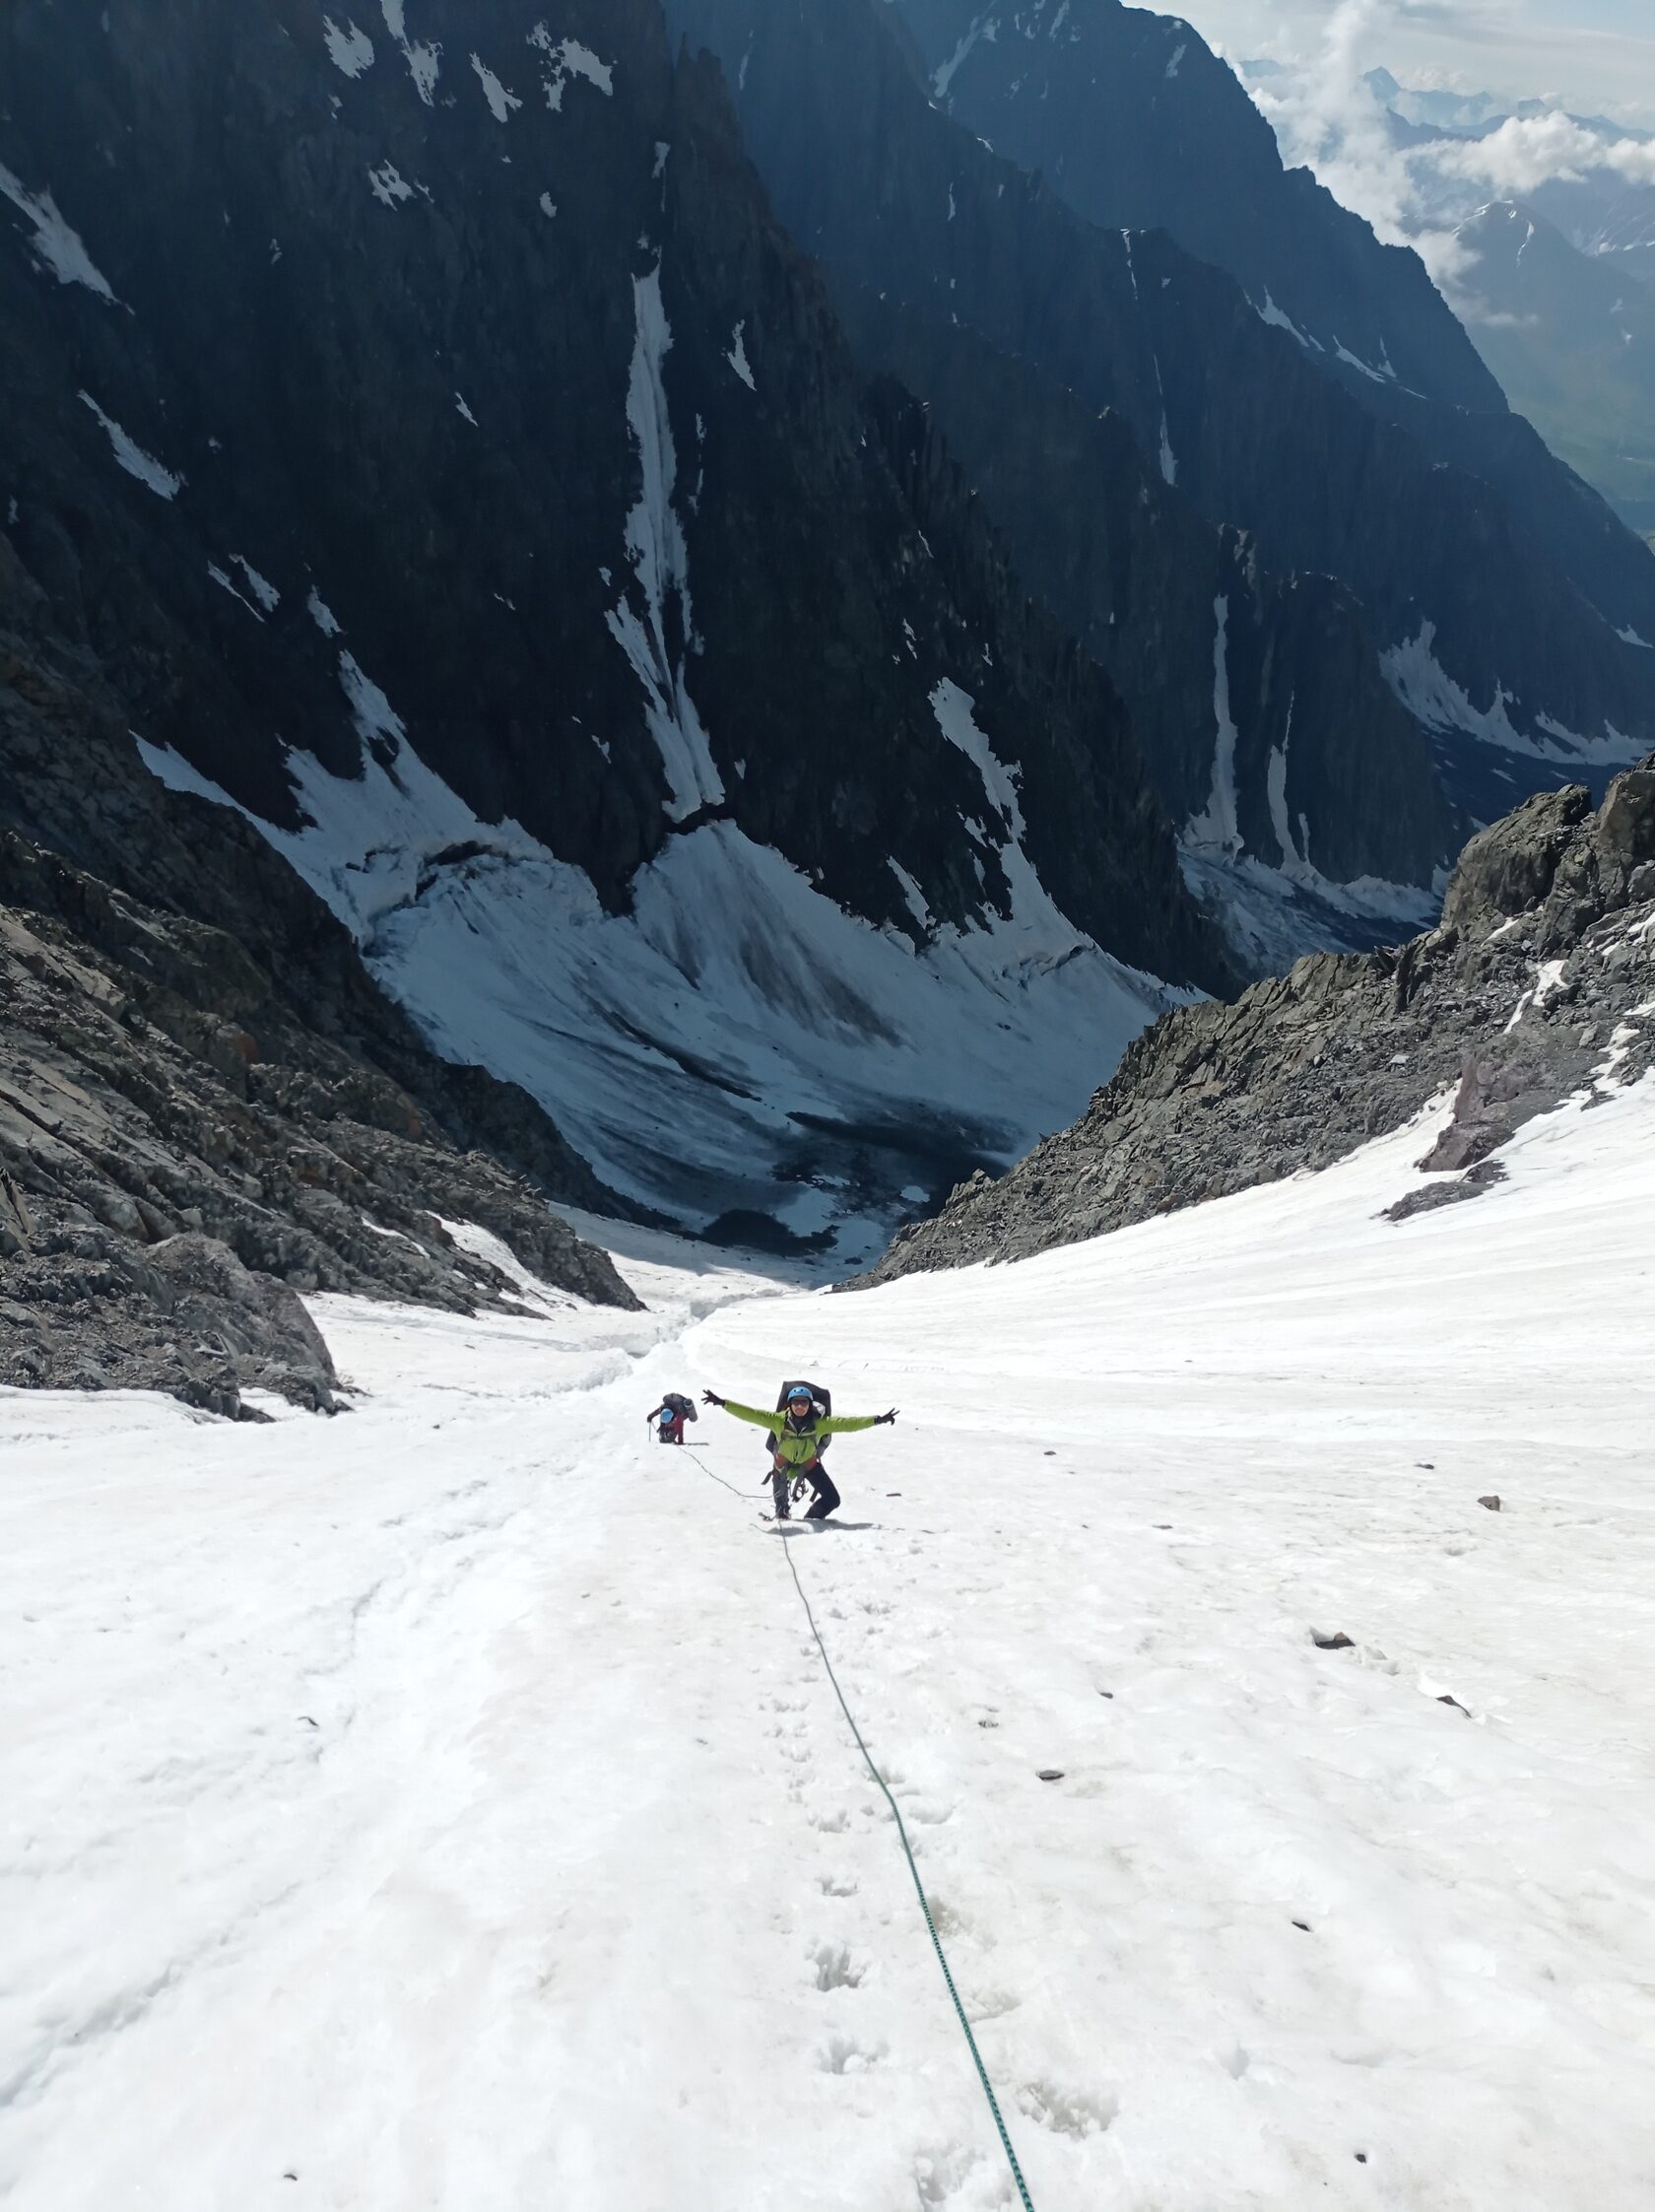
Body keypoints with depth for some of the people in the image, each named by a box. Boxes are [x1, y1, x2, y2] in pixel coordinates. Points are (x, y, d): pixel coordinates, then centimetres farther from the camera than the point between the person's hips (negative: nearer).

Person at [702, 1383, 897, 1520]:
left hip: (809, 1462, 0)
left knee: (832, 1500, -6)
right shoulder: (778, 1420, -30)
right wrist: (723, 1403, -42)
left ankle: (811, 1519, 24)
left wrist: (877, 1420, -37)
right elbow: (750, 1414, -34)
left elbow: (846, 1423, -31)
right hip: (784, 1461, 0)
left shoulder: (819, 1423, -28)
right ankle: (782, 1513, 30)